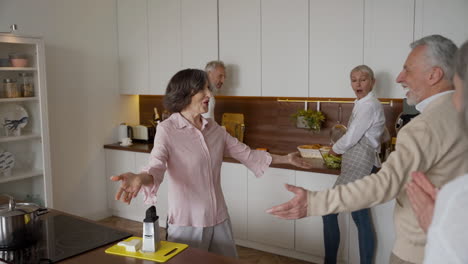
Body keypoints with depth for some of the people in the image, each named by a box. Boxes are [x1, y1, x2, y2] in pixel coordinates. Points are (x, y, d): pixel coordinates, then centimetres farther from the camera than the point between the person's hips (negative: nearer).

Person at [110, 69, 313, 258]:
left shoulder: (214, 129, 4)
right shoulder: (167, 130, -13)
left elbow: (246, 154, 12)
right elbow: (156, 167, -26)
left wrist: (285, 158, 12)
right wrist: (140, 178, -49)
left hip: (219, 220, 6)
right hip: (187, 224, -5)